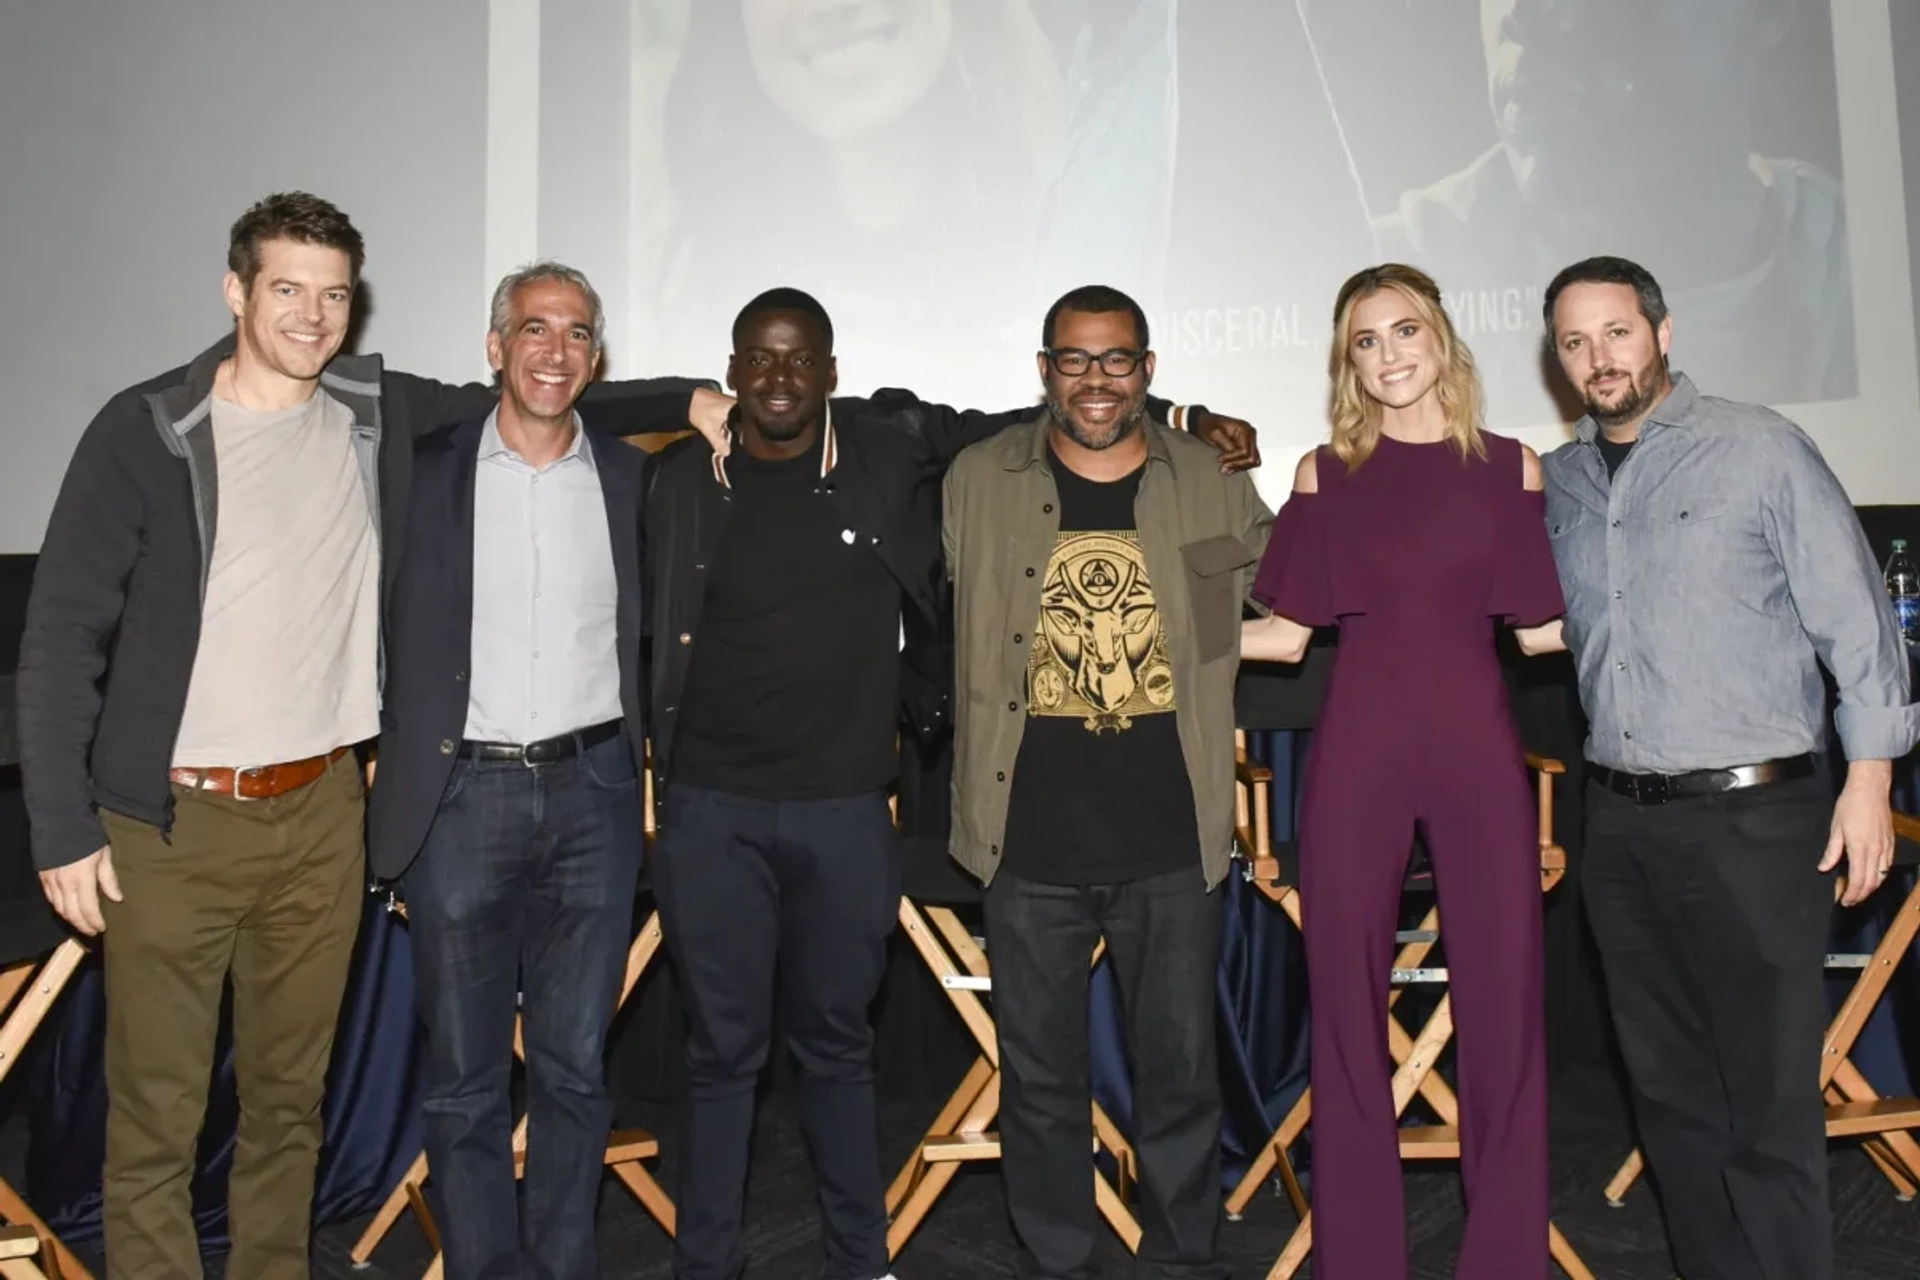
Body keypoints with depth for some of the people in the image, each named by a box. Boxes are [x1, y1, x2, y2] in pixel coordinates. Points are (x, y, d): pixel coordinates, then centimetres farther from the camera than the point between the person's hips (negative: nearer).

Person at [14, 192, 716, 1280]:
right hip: (172, 823, -3)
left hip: (323, 812, 3)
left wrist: (688, 399, 0)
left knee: (291, 1097, 16)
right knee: (156, 1117, 6)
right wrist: (65, 827, -8)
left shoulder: (381, 415, 4)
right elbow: (64, 636, -5)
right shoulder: (146, 432, -5)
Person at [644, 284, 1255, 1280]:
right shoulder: (684, 481, 3)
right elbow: (661, 640, 12)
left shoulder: (890, 444, 1)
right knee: (722, 1049, 9)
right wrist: (666, 765, 11)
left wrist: (1184, 418, 3)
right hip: (711, 812, 0)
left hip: (845, 811, 0)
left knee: (836, 1044, 14)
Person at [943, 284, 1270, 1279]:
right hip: (1030, 840, 0)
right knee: (1039, 1075, 13)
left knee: (1180, 1070, 13)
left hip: (1173, 838, 0)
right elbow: (941, 614, 14)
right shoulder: (978, 482, 2)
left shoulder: (1213, 482, 3)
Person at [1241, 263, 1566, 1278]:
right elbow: (1286, 632, 4)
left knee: (1503, 1001, 3)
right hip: (1357, 751, 0)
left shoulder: (1511, 467, 8)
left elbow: (1541, 628, 8)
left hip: (1476, 747, 1)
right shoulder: (1324, 472, 6)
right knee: (1348, 1003, 5)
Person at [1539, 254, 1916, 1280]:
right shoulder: (1557, 483, 9)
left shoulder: (1760, 448, -4)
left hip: (1751, 816, -5)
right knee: (1668, 1089, 14)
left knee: (1768, 1097, 0)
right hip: (1619, 821, 5)